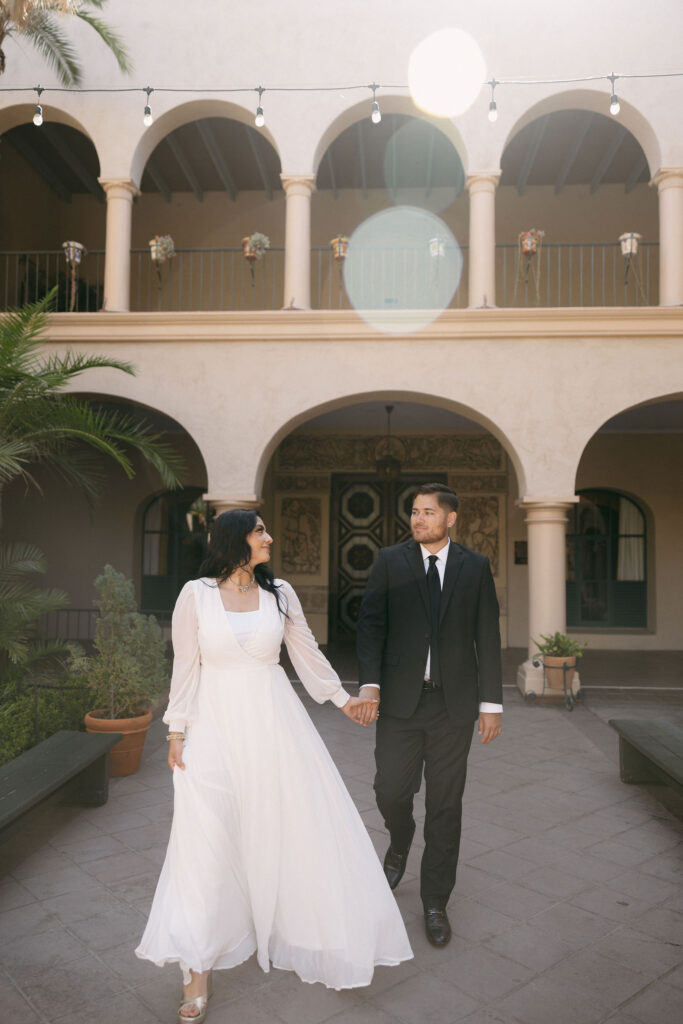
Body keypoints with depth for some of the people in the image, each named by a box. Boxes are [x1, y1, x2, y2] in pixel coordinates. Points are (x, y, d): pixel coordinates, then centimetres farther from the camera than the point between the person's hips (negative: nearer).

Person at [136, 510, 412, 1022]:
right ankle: (199, 968, 17)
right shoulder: (196, 594, -6)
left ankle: (305, 928, 37)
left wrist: (341, 697, 17)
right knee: (207, 839, 1)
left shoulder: (280, 593, 1)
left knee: (294, 826, 11)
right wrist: (178, 729, -2)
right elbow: (186, 666, -1)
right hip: (215, 726, -2)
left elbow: (307, 652, 11)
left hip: (273, 724, 3)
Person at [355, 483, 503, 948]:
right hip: (401, 700, 0)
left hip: (454, 702, 0)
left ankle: (436, 903, 25)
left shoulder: (475, 566, 3)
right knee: (391, 790, 2)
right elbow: (371, 624, -1)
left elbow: (487, 637, 3)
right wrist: (370, 683, -13)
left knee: (446, 806, 7)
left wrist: (491, 703, 0)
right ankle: (400, 842, 38)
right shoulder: (390, 561, 2)